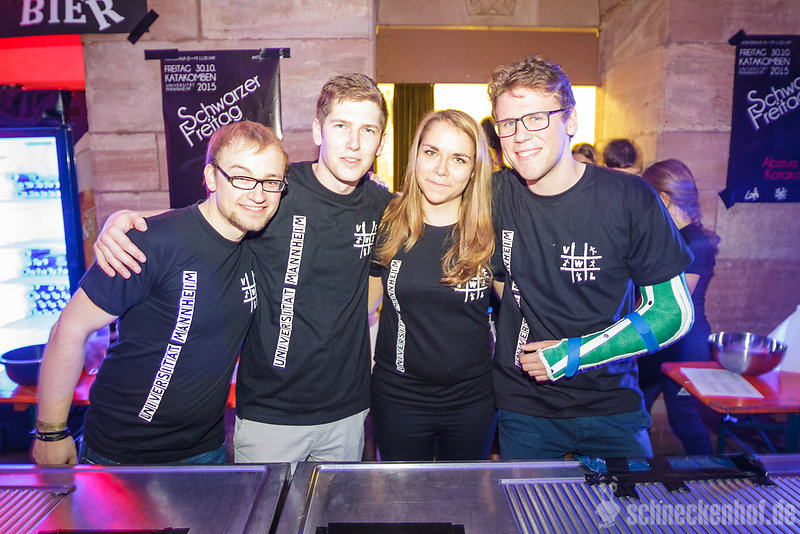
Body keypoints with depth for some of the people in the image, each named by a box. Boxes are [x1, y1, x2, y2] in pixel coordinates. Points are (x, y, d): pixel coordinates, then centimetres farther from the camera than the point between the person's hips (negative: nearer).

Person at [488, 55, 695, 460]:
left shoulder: (631, 200, -14)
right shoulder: (495, 195, -8)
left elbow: (674, 312, -10)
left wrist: (572, 354, -15)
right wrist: (491, 331, 2)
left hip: (612, 410, -1)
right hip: (523, 408, 1)